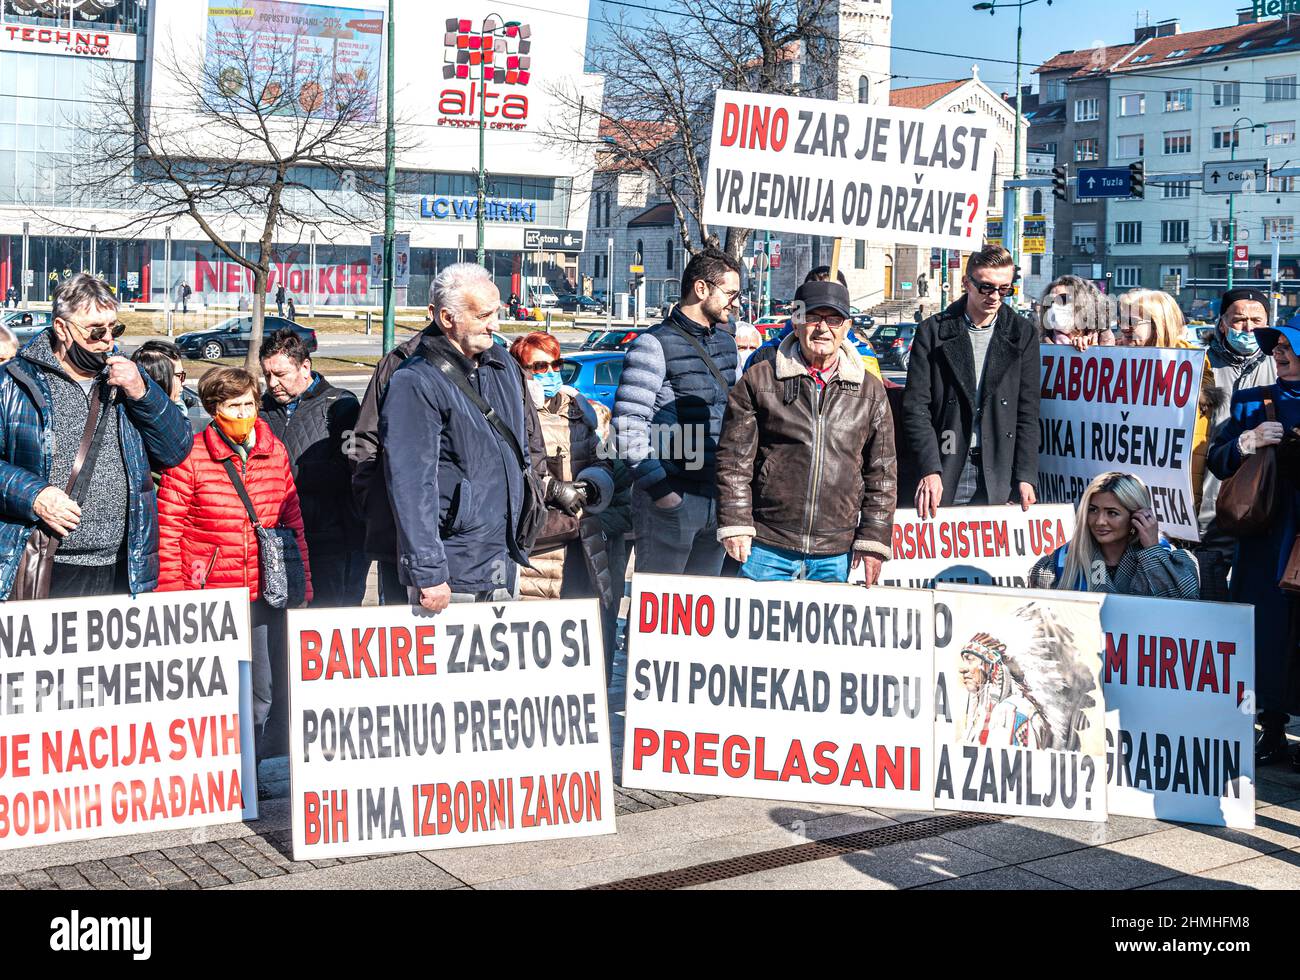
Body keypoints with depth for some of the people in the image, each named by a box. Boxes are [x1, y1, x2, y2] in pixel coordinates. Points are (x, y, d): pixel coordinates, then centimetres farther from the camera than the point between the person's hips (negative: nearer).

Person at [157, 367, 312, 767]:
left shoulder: (275, 451, 8)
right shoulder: (189, 456, -5)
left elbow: (293, 519, 15)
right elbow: (168, 529, -3)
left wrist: (302, 582, 12)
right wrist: (172, 596, -6)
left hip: (265, 594, 4)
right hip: (208, 594, -4)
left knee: (268, 695, 8)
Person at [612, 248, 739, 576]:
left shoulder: (726, 343, 15)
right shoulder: (655, 344, -9)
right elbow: (627, 425, -13)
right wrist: (658, 488, -17)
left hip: (718, 498, 7)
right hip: (670, 500, -7)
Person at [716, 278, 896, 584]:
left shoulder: (870, 391, 9)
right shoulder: (759, 381, 2)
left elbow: (882, 473, 11)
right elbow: (734, 460, 2)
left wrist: (872, 541, 5)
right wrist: (735, 525, -5)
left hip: (835, 555, 2)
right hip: (765, 548, -2)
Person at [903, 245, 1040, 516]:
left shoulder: (1023, 334, 8)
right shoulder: (933, 332, 3)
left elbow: (1028, 412, 6)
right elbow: (916, 407, -2)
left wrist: (1025, 477, -3)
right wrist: (929, 470, -14)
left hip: (999, 475, 1)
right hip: (944, 472, -1)